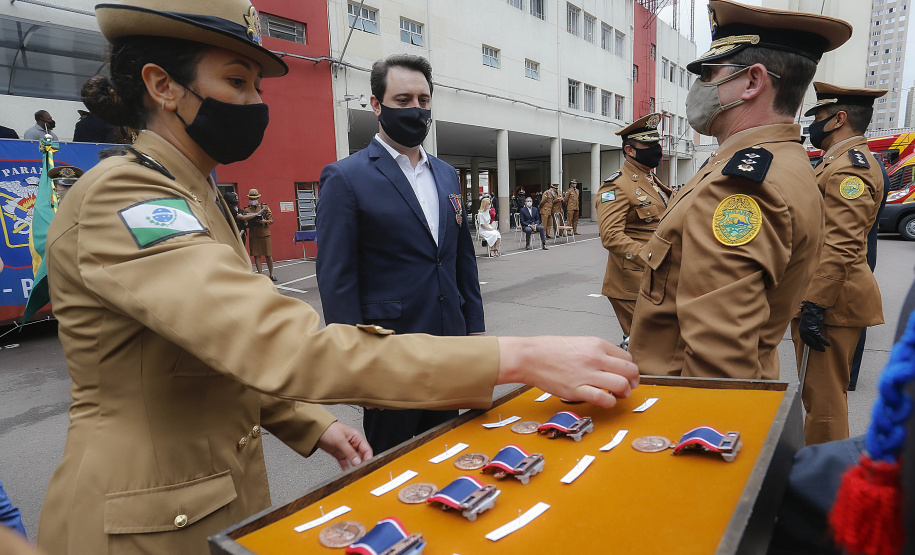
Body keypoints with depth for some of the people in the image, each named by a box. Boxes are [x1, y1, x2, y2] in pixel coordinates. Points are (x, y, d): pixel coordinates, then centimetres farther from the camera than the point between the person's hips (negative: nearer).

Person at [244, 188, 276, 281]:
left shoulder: (265, 207, 5)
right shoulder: (246, 210, 8)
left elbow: (271, 220, 2)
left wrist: (264, 221, -17)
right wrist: (248, 223, -13)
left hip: (265, 234, -1)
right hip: (253, 235, 1)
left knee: (268, 255, 2)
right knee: (256, 256, 2)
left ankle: (271, 275, 15)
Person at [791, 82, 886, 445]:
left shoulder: (850, 166, -16)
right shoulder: (840, 161, 18)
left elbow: (841, 248, -25)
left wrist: (814, 307, -26)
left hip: (829, 301, -11)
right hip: (828, 297, 11)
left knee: (824, 397, -1)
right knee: (821, 392, 20)